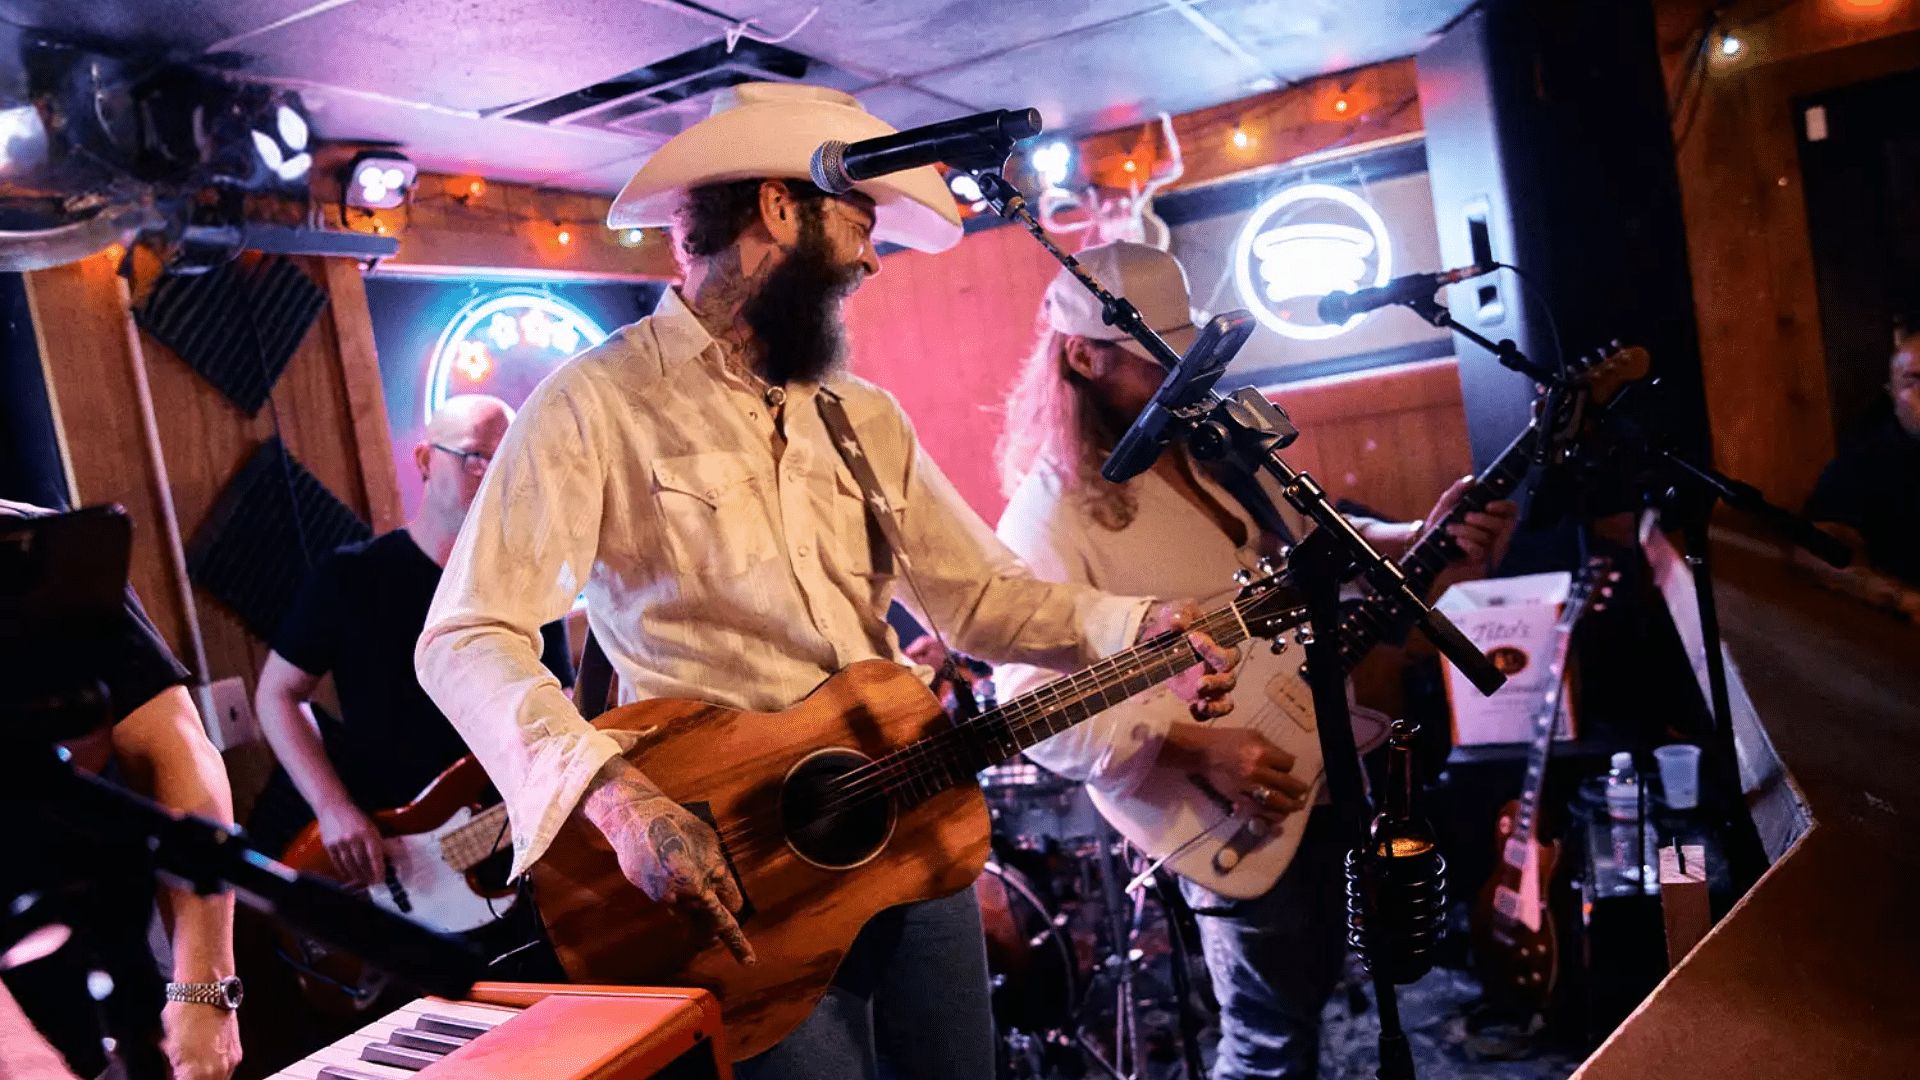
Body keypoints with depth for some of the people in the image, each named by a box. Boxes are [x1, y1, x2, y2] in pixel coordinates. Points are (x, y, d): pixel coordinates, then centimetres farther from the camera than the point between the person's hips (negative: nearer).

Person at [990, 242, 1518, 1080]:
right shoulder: (1050, 519, -20)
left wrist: (1422, 539, -3)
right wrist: (1199, 751, -30)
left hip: (1329, 766, 7)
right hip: (1239, 822, -7)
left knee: (1308, 995, 24)